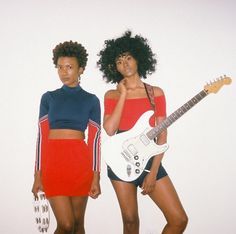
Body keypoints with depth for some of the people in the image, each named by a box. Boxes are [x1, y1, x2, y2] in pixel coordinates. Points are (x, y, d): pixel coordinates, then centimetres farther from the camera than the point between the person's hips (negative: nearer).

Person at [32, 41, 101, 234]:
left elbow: (94, 139, 3)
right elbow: (42, 136, 5)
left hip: (80, 160, 1)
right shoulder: (48, 98, 9)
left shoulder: (91, 100, 7)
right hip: (53, 160, 0)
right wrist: (38, 174, 0)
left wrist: (96, 177, -3)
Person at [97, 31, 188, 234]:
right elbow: (109, 130, -12)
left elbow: (162, 134, -1)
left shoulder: (156, 93, 4)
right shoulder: (111, 95, 4)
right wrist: (123, 95, -8)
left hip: (149, 160, 0)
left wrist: (153, 171, -9)